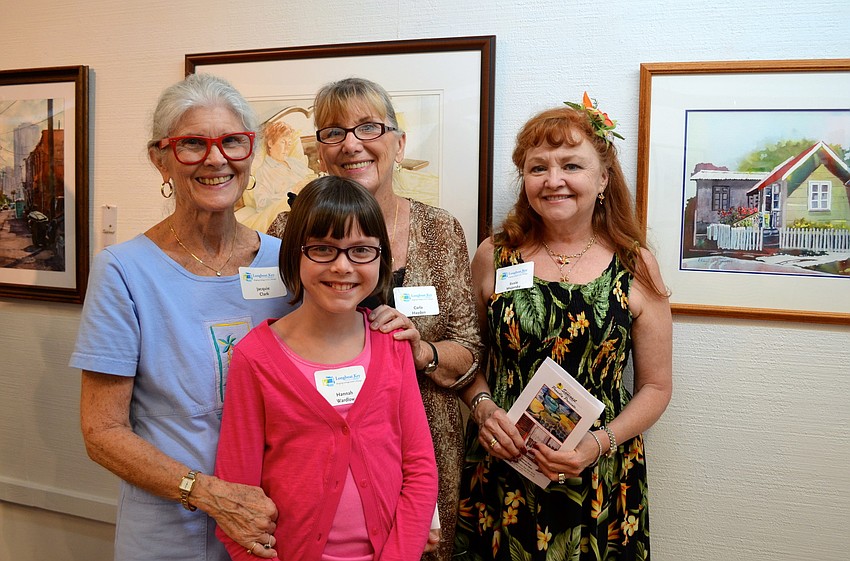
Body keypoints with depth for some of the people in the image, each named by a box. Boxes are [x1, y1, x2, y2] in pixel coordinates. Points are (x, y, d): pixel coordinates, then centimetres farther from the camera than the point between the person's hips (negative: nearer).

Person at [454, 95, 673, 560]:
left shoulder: (634, 268, -4)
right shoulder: (493, 258, -1)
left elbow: (656, 387, 1)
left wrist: (600, 442, -14)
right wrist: (483, 408, -10)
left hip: (599, 484, -1)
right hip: (500, 477, 1)